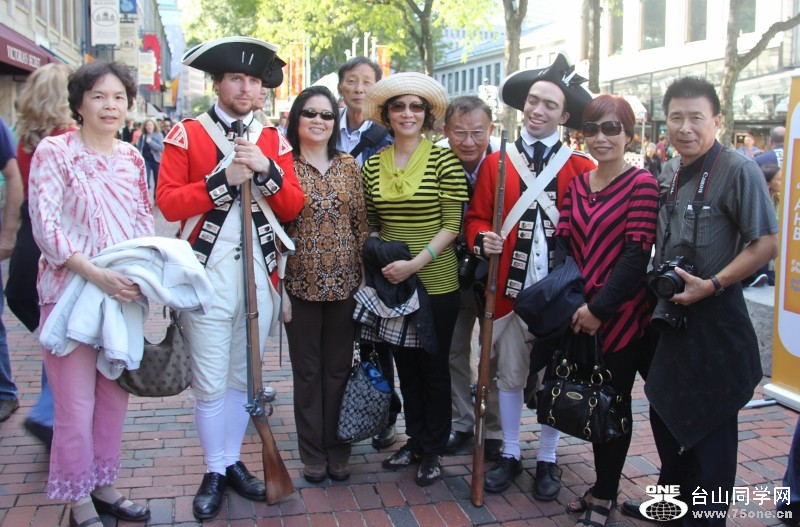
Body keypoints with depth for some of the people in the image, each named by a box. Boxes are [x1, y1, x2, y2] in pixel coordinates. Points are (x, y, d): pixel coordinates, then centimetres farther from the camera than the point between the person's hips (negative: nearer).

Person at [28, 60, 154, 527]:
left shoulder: (132, 156, 9)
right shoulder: (54, 151, -6)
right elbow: (45, 226, -13)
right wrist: (97, 274, -23)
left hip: (125, 291, 5)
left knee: (115, 395, 13)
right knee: (76, 403, 0)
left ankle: (104, 485, 29)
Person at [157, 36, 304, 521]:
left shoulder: (273, 140, 10)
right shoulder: (187, 135, 0)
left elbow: (293, 207, 3)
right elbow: (168, 203, -8)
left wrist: (266, 170, -12)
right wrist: (223, 178, -16)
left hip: (260, 275, 3)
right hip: (208, 275, -3)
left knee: (245, 377, 14)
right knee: (211, 384, 2)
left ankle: (233, 462, 29)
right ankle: (214, 473, 19)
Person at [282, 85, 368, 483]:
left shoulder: (349, 166, 5)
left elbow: (361, 224, 7)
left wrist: (365, 278, 2)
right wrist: (279, 287, -8)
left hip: (344, 283, 2)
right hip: (301, 283, -2)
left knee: (339, 368, 11)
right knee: (307, 370, 9)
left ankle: (337, 450, 26)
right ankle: (313, 453, 24)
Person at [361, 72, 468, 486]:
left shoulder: (444, 160, -7)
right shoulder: (373, 164, 5)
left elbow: (452, 224, -10)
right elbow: (371, 222, 12)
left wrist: (415, 263, -20)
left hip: (435, 280, -4)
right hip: (392, 281, 4)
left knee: (434, 365, 7)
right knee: (404, 363, 15)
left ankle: (433, 450, 23)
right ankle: (414, 439, 32)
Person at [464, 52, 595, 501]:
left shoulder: (582, 168, 0)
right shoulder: (495, 163, 4)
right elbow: (477, 217, 6)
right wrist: (482, 239, -15)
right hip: (509, 291, 1)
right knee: (510, 376, 12)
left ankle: (547, 460, 29)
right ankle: (511, 455, 30)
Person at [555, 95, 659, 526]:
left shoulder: (642, 183, -9)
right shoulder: (577, 184, 9)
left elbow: (638, 253, -15)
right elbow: (563, 242, 5)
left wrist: (600, 307, -17)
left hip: (622, 316, -5)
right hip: (580, 315, 5)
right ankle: (603, 486, 31)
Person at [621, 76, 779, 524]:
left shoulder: (738, 171, -15)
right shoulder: (669, 173, 8)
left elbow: (766, 245, -18)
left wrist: (712, 285, -23)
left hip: (714, 318, -8)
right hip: (670, 314, 8)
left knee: (710, 424, 4)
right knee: (665, 409, 19)